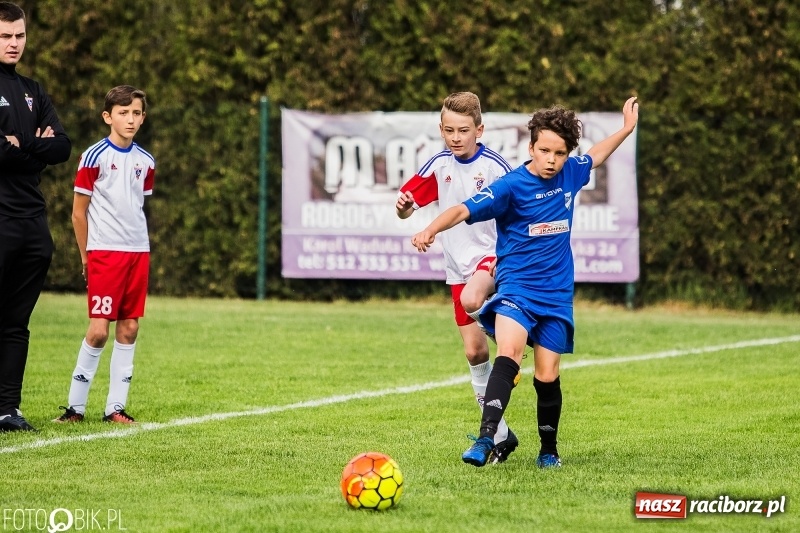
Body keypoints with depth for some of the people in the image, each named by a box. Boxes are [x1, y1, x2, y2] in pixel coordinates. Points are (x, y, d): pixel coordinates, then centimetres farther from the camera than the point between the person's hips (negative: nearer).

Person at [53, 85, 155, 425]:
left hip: (138, 253, 5)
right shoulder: (94, 157, -7)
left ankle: (115, 407, 8)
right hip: (103, 253, -5)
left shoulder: (145, 162, 9)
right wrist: (86, 257, -1)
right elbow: (79, 212, -3)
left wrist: (135, 238, 12)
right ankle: (75, 405, 2)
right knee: (99, 330, -9)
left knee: (129, 328, 3)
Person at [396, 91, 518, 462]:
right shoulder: (439, 166, 3)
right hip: (458, 266, 5)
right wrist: (403, 206, -16)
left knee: (471, 300, -39)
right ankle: (499, 435, 14)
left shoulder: (494, 166, -10)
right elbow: (407, 206, 8)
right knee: (474, 352, 4)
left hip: (491, 257, -5)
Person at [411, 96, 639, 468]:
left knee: (547, 377, 3)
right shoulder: (512, 185, -11)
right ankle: (486, 438, -36)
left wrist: (627, 128, 38)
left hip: (557, 294, 4)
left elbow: (596, 155, 28)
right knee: (508, 353, -28)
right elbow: (465, 210, -21)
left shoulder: (570, 175, 5)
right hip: (516, 287, -4)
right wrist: (432, 229, -37)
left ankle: (548, 450, 23)